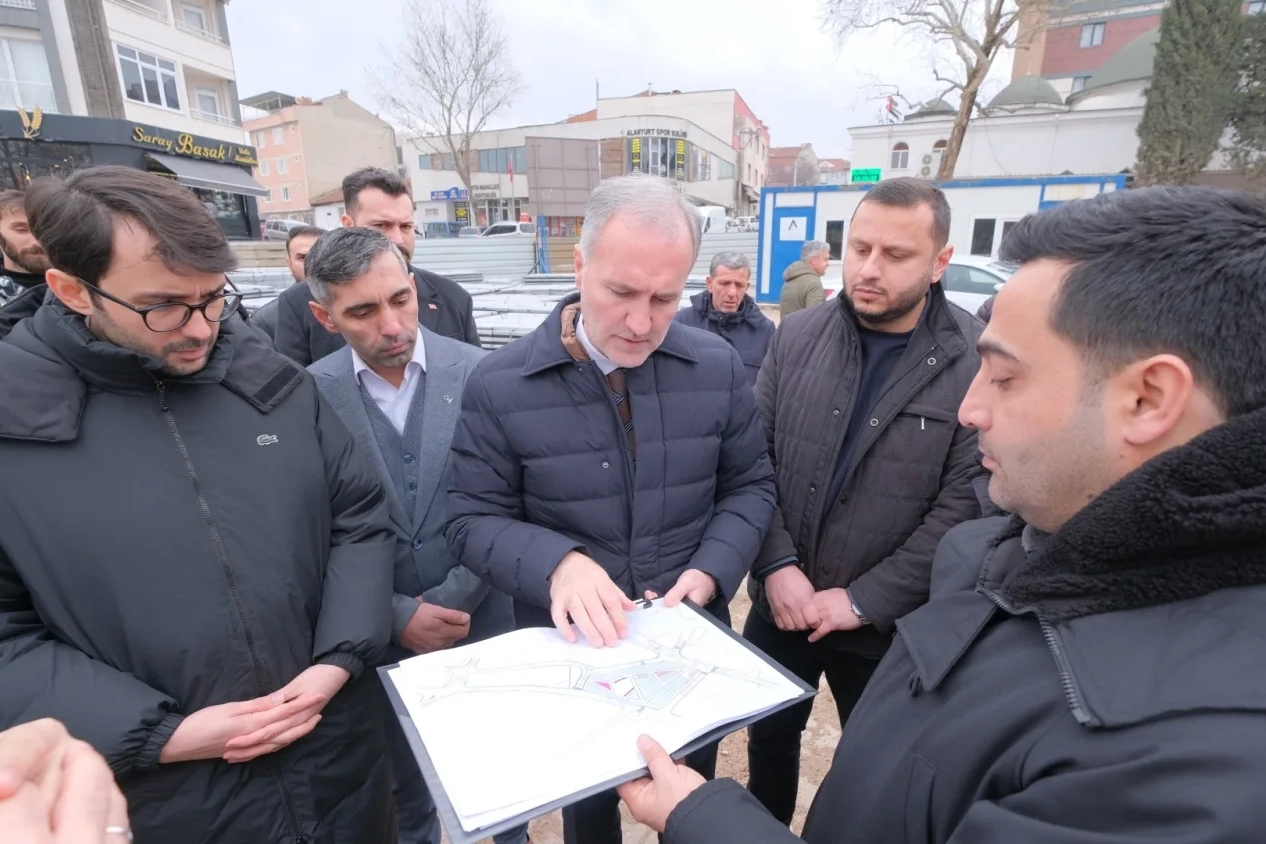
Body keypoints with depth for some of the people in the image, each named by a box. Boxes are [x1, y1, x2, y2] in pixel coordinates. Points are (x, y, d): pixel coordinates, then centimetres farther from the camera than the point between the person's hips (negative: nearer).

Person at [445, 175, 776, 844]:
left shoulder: (717, 367, -10)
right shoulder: (500, 385, -17)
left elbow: (750, 486, 0)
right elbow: (473, 520, -12)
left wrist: (710, 570, -16)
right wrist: (558, 562, -30)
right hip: (572, 649, -1)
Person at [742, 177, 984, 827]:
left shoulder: (977, 362, -14)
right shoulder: (796, 337, -3)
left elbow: (966, 505, -16)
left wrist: (862, 600, -16)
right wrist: (776, 564, -13)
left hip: (889, 623, -3)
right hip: (780, 602, 4)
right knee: (768, 736, 25)